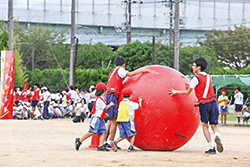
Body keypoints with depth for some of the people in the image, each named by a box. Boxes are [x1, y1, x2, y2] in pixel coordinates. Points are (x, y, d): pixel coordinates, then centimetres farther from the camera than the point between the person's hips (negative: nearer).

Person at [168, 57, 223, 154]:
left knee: (205, 126, 8)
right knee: (214, 125, 9)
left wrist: (176, 92, 14)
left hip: (204, 104, -4)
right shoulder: (208, 77, 14)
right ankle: (217, 136, -26)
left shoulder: (196, 78, -5)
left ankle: (212, 148, -1)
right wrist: (191, 85, 40)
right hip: (213, 102, 5)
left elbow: (187, 92, 0)